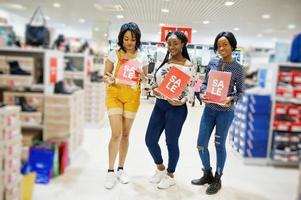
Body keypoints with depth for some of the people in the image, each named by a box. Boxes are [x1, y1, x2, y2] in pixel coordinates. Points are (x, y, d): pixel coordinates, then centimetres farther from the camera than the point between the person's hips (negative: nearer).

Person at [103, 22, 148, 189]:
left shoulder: (142, 57, 3)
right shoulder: (114, 54, 0)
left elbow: (146, 79, 8)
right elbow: (105, 75, 3)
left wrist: (143, 77, -15)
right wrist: (109, 79, -20)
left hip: (132, 96, 2)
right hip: (115, 94, -1)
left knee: (125, 134, 9)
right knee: (116, 134, -8)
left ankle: (121, 169, 24)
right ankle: (110, 171, 7)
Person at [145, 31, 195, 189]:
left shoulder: (188, 66, -7)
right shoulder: (164, 62, 10)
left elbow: (190, 90, -10)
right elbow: (155, 81, 15)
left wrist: (182, 101, -30)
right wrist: (153, 89, -7)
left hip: (176, 108, -6)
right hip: (159, 105, 6)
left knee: (171, 142, 6)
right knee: (150, 140, 9)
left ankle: (170, 176, 29)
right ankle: (160, 169, 35)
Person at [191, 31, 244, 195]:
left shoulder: (237, 68, -6)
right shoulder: (212, 64, 3)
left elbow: (240, 91, -2)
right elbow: (204, 83, 8)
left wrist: (231, 98, -21)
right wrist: (203, 93, -12)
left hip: (225, 112, -4)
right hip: (209, 109, 4)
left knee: (219, 145, 8)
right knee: (201, 144, 8)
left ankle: (217, 179, 28)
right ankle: (207, 174, 31)